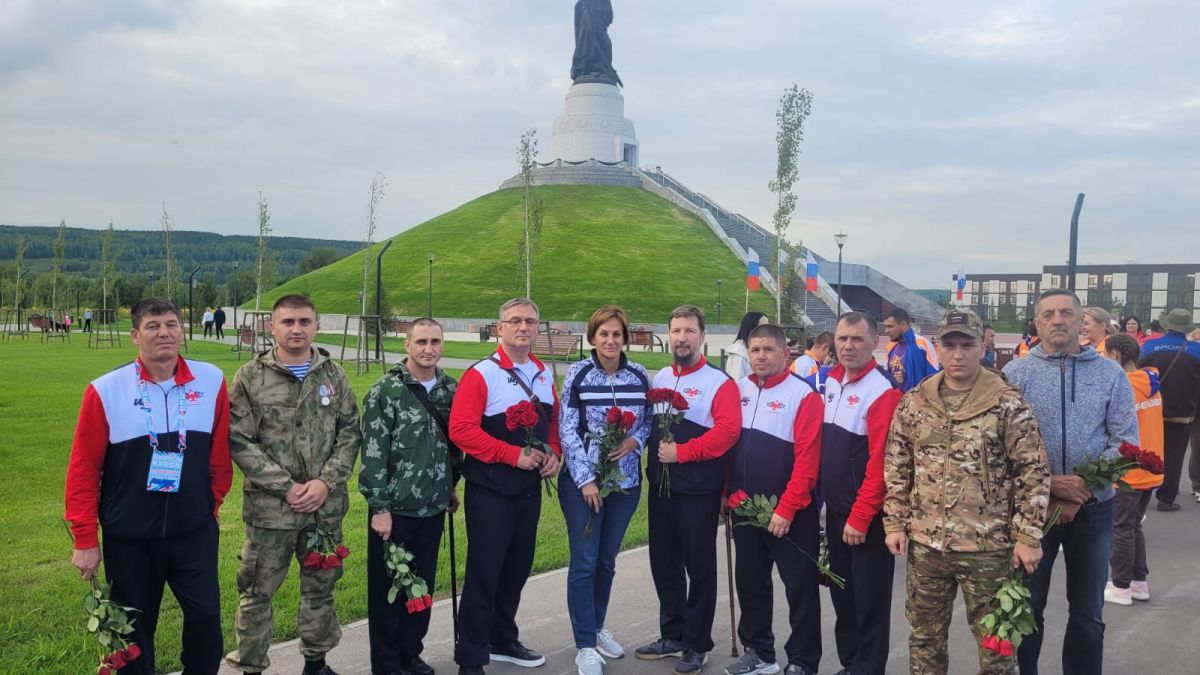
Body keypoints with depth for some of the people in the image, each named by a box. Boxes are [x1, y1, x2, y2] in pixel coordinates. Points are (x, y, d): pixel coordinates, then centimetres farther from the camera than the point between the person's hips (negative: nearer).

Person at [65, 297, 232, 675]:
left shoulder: (211, 381, -3)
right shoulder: (106, 391, -8)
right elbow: (84, 469, -4)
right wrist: (85, 540, -3)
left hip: (195, 532, 1)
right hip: (129, 537, -1)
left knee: (206, 617, 3)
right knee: (134, 629, 12)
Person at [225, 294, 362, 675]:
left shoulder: (333, 375, 5)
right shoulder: (250, 378, -4)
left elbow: (350, 431, 4)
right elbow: (239, 441, -8)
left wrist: (326, 482, -9)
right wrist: (286, 487, -13)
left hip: (326, 507, 3)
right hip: (270, 507, -3)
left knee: (320, 587, 16)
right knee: (257, 591, 6)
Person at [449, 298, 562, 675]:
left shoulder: (543, 375, 9)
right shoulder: (481, 375, -13)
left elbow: (553, 421, 19)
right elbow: (461, 429, -20)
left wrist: (553, 453, -1)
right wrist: (514, 455, -21)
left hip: (530, 489, 7)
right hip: (490, 490, -7)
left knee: (517, 569, 16)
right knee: (484, 572, -2)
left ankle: (503, 641, 33)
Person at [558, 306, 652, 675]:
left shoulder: (639, 376, 1)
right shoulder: (578, 373, -7)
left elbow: (648, 421, 10)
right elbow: (567, 430, -8)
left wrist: (635, 441, -12)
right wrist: (585, 480, -13)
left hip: (625, 481, 3)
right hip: (582, 481, -3)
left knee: (607, 560, 15)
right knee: (584, 562, 0)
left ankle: (597, 627, 34)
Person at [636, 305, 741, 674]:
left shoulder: (719, 382, -9)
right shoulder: (658, 379, 10)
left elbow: (728, 430, -20)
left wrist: (682, 452, -23)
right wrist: (654, 453, 0)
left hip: (698, 491, -6)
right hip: (660, 487, 6)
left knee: (699, 567, 4)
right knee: (664, 563, 14)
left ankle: (697, 645, 16)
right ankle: (672, 635, 28)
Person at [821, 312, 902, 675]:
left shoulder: (883, 390, -17)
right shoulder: (831, 381, 9)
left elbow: (880, 464, -21)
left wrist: (860, 517, -20)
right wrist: (824, 495, 12)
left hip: (867, 515, -8)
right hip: (834, 508, 8)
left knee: (869, 599, 2)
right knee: (841, 592, 17)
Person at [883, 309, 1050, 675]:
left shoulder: (1007, 403, -8)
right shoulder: (914, 402, 3)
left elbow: (1033, 472, -7)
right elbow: (896, 467, 9)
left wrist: (1028, 536, -9)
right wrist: (895, 523, 5)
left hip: (987, 547, -3)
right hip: (925, 544, 4)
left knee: (995, 638, 9)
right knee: (924, 635, 16)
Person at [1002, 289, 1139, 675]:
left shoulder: (1111, 374, 1)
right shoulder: (1015, 374, -4)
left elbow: (1126, 441, -3)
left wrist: (1083, 489, -15)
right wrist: (1047, 483, -19)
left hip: (1093, 508, 2)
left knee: (1087, 611, 14)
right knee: (1026, 607, 10)